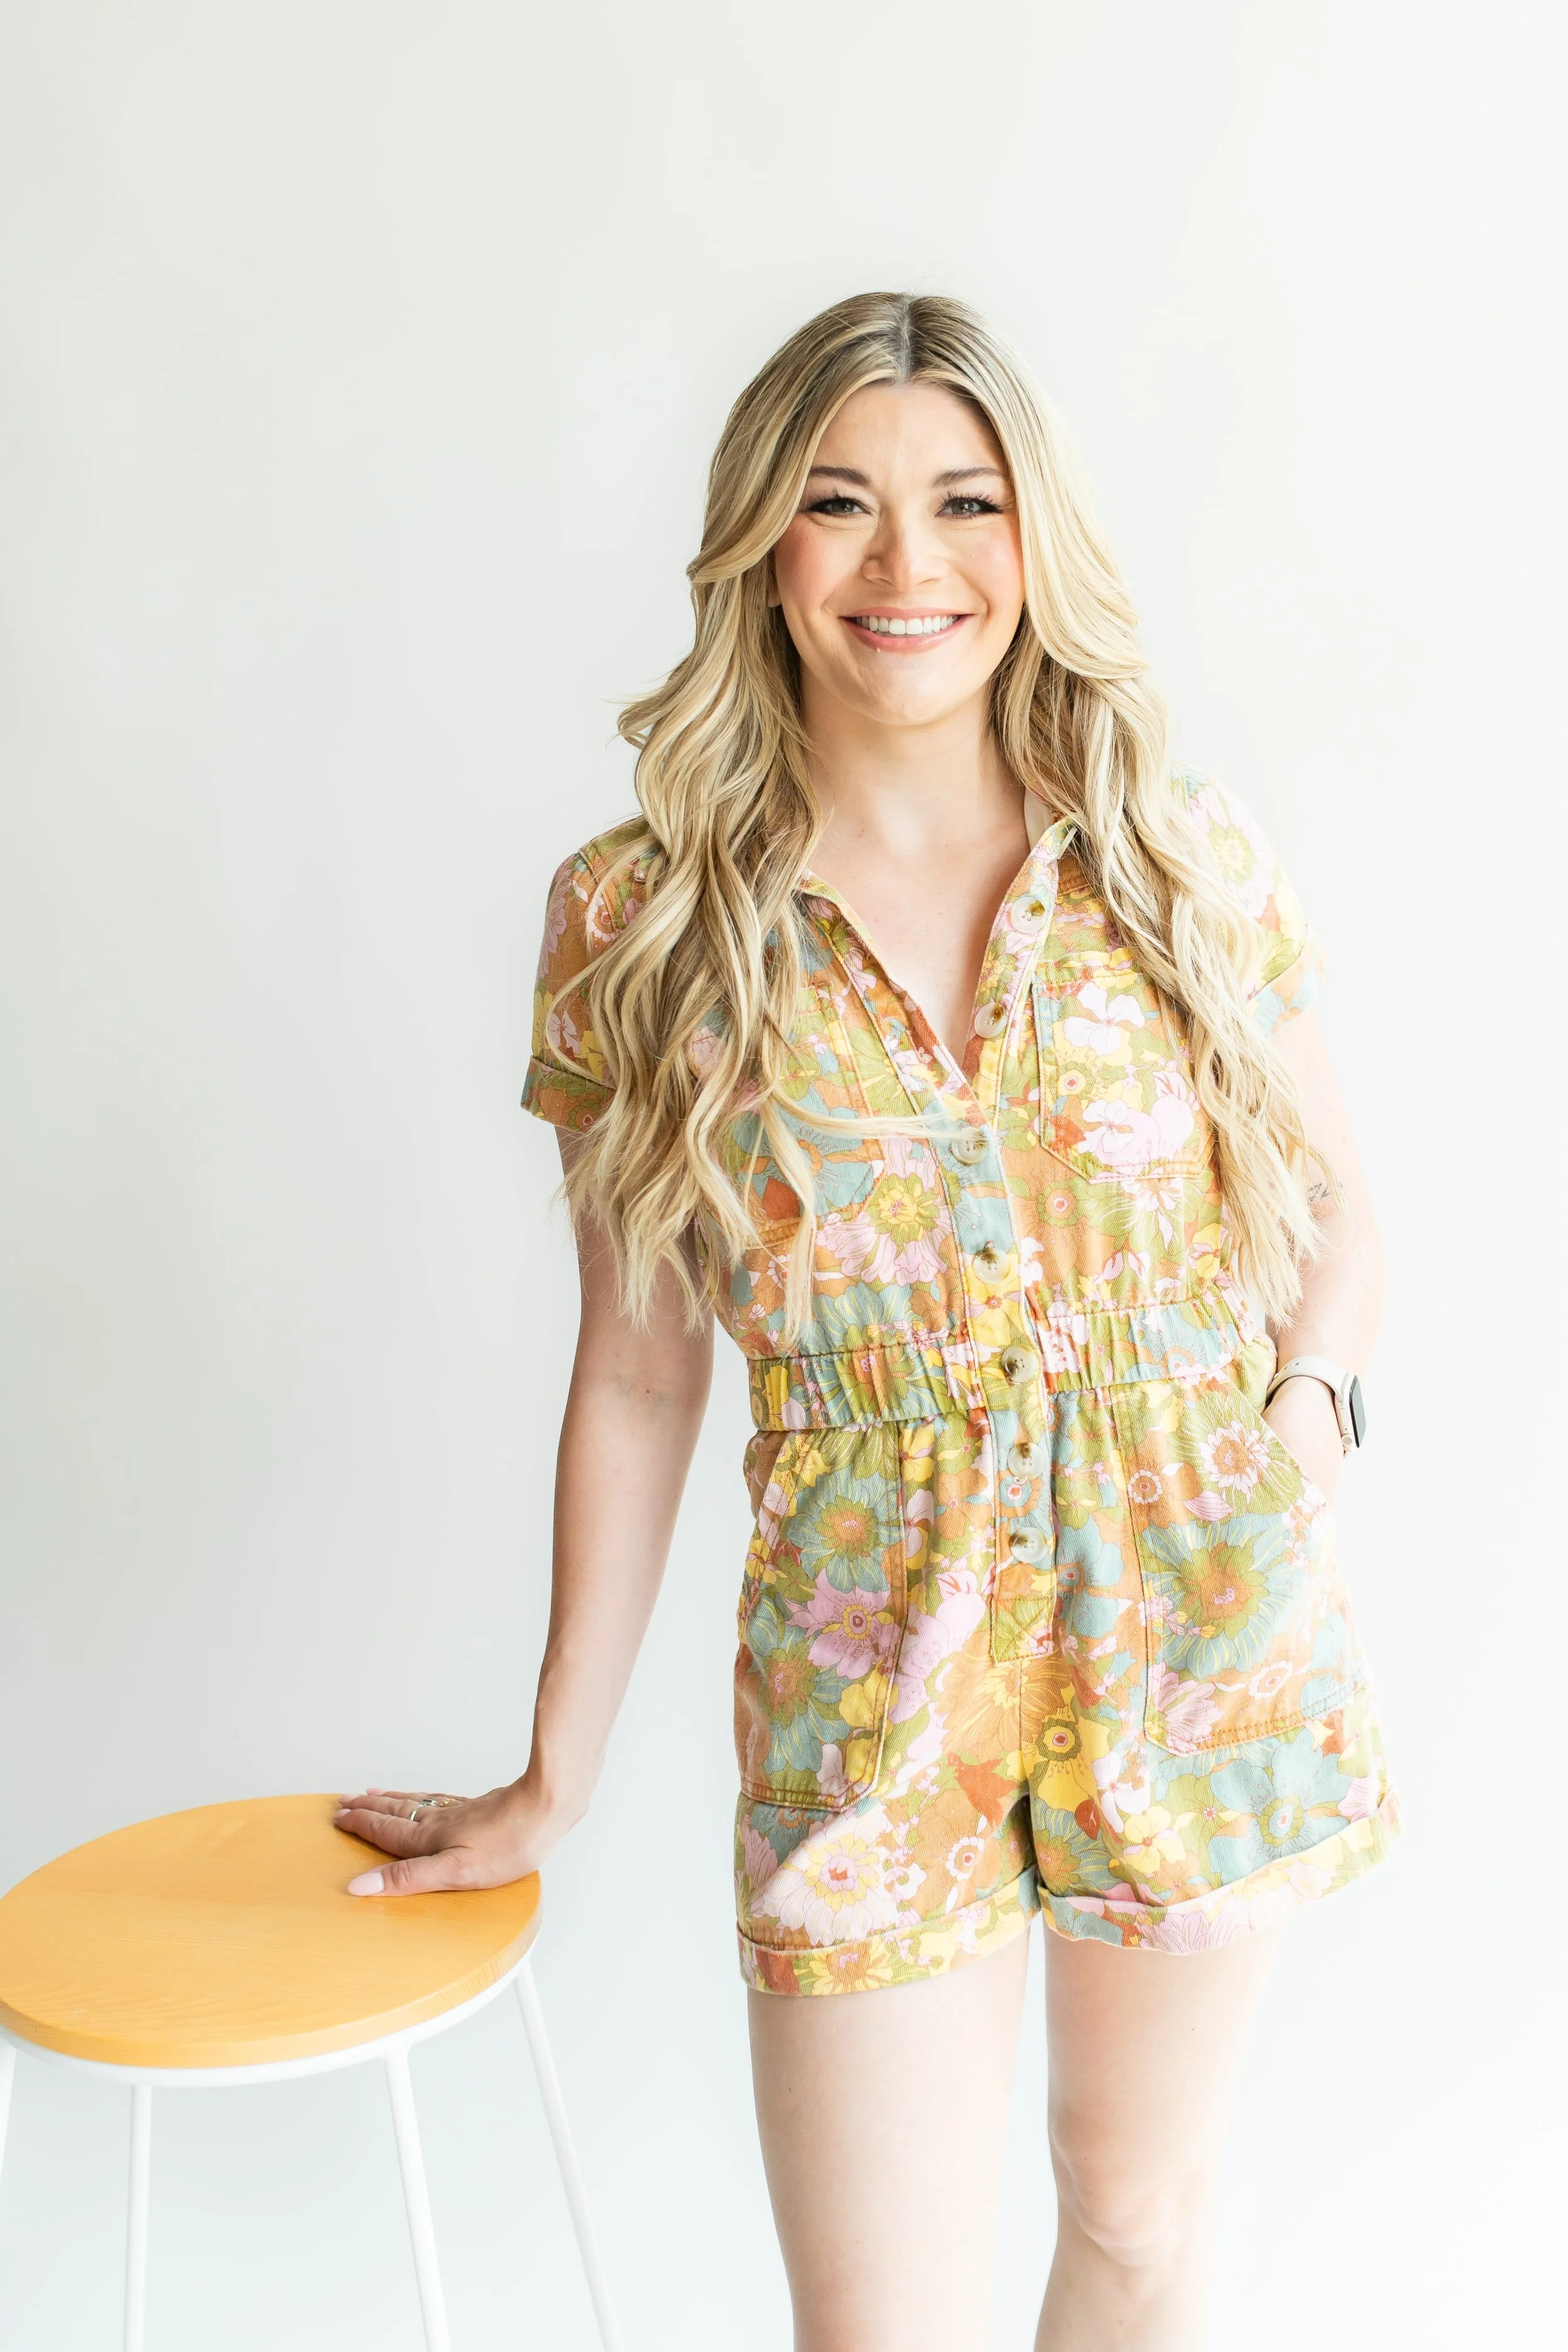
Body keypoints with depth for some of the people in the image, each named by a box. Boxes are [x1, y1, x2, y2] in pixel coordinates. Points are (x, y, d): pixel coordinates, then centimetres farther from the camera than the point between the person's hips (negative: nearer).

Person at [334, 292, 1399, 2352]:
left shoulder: (1188, 861, -2)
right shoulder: (639, 920, -5)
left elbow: (1332, 1190, 13)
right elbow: (639, 1370, 0)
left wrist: (1315, 1393, -8)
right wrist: (554, 1779, 5)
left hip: (1208, 1628, 2)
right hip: (869, 1668, -1)